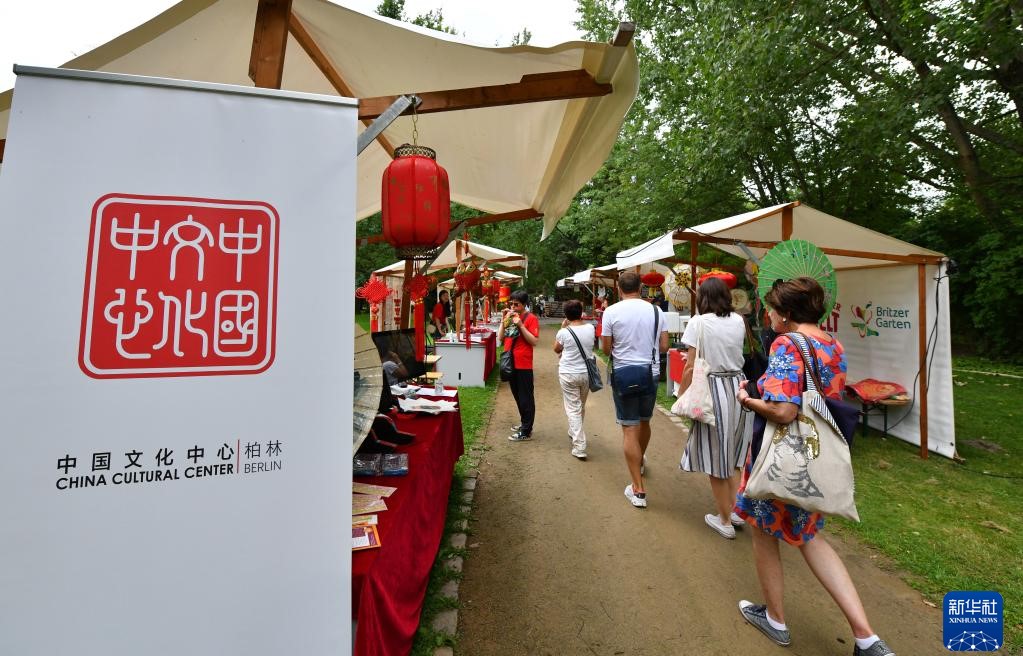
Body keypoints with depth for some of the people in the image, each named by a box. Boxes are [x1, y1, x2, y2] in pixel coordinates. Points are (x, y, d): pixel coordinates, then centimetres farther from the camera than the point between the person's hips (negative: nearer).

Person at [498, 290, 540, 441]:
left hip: (523, 365, -7)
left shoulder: (531, 318, -10)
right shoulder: (509, 317, 11)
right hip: (510, 363, 7)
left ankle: (526, 432, 8)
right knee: (517, 396, 18)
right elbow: (500, 338, 6)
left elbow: (534, 341, -17)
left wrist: (520, 325, -22)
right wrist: (503, 320, -4)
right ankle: (524, 423, 33)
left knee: (526, 398, 1)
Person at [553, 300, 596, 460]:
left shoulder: (564, 332, -14)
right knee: (581, 406, 22)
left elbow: (556, 349, 4)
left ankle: (579, 447, -4)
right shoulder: (590, 328, -5)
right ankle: (574, 432, 45)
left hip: (568, 374, -4)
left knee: (573, 409, 1)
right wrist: (581, 321, 15)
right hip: (586, 373, 4)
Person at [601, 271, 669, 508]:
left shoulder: (611, 312, -9)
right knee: (644, 421, 23)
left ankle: (638, 490, 4)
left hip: (623, 373, -3)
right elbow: (664, 347, 3)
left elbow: (606, 349, -5)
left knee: (630, 428, 2)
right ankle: (640, 462, 49)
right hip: (650, 372, 4)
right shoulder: (656, 311, 0)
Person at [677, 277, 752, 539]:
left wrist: (681, 396, -1)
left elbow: (691, 366, -12)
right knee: (730, 454, 22)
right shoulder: (738, 321, 4)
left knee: (715, 458, 8)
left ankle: (724, 520, 21)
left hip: (713, 390, -6)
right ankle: (735, 509, 32)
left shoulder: (698, 322, -10)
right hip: (738, 387, 6)